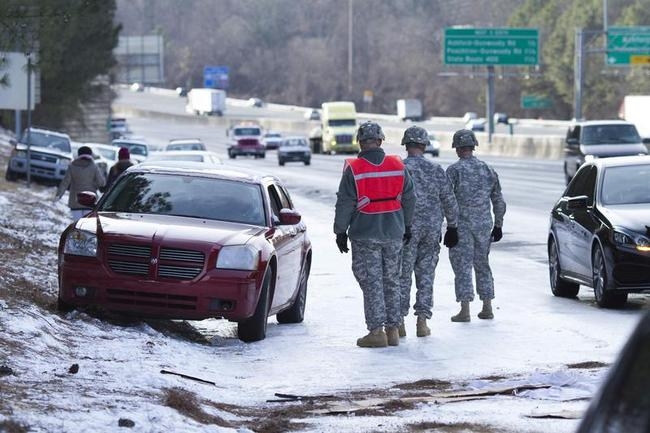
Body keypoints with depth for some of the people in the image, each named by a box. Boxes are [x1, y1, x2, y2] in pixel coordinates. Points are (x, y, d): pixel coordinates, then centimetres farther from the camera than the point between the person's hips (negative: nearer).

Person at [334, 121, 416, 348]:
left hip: (364, 235, -4)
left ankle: (376, 331, -4)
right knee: (391, 281, 12)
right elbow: (409, 199, 9)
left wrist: (340, 231, 1)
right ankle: (392, 329, 15)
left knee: (371, 282, 0)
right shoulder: (398, 166, 1)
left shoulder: (353, 169, -11)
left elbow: (344, 204, -9)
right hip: (393, 234, 4)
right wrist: (406, 225, 22)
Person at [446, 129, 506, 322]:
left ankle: (465, 310, -5)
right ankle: (487, 308, 16)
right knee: (482, 265, 15)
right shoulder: (488, 170, 7)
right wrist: (498, 225, 18)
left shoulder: (454, 170, -8)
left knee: (462, 266, -1)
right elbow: (499, 201, 10)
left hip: (462, 225, -4)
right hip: (484, 225, 4)